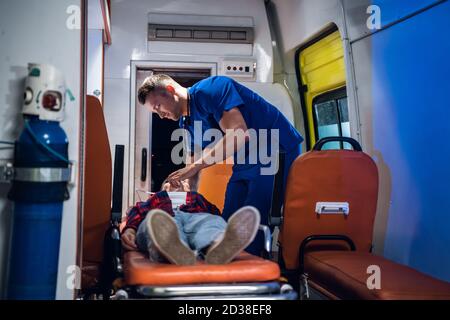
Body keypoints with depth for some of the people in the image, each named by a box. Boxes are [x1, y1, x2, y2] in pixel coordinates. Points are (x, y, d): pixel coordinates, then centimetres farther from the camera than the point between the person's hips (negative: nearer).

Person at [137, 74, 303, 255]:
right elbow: (195, 161, 15)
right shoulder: (186, 124, 10)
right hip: (245, 163, 9)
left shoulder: (210, 89, -18)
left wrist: (196, 165, -27)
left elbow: (239, 134, -29)